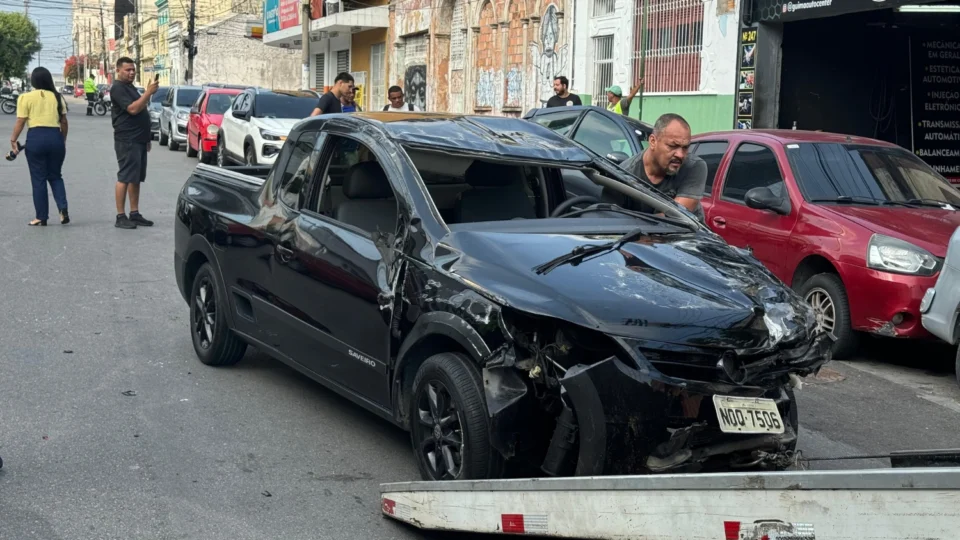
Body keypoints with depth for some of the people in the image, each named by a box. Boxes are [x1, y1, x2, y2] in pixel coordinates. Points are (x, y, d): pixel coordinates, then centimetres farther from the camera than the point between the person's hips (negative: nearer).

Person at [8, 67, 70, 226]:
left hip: (36, 137, -3)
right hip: (55, 137, 3)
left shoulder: (26, 98, -2)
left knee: (38, 179, 5)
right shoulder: (57, 97, 8)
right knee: (55, 176, 16)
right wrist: (63, 141, 19)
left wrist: (13, 140, 2)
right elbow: (64, 122, 9)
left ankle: (41, 217, 8)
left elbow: (20, 122, -6)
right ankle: (63, 209, -3)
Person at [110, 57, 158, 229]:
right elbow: (133, 109, -22)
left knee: (136, 179, 10)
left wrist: (147, 137, 18)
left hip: (139, 140, 9)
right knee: (125, 178, -9)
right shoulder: (118, 88, -10)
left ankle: (135, 214, 13)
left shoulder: (130, 87, 19)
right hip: (127, 141, -9)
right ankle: (121, 217, -8)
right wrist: (148, 92, -23)